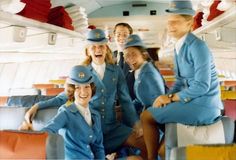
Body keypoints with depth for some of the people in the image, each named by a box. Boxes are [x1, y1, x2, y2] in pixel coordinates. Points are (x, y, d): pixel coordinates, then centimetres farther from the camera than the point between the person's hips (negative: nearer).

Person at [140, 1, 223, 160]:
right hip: (194, 101, 9)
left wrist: (171, 98, -15)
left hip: (203, 105, -9)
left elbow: (202, 85, -23)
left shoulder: (197, 46, -18)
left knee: (146, 116, -7)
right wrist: (166, 96, -5)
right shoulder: (179, 47, 9)